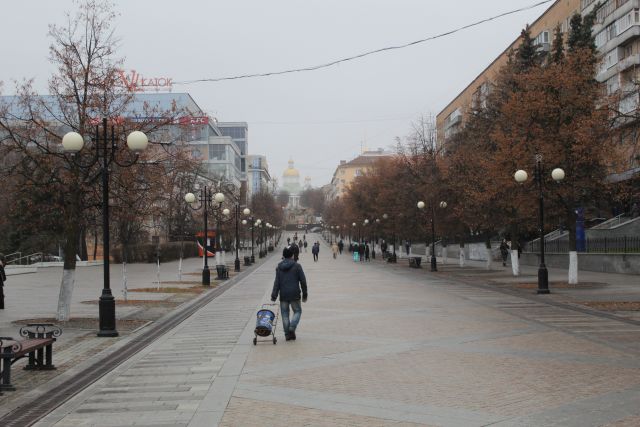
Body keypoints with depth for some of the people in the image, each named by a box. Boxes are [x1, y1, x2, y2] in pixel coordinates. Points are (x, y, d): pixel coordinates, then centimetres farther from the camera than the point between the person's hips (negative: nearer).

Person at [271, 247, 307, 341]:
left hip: (283, 295, 2)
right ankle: (292, 327, -9)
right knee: (297, 311, 13)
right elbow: (303, 281, -3)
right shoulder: (297, 266, -4)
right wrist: (305, 294, 5)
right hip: (294, 294, -2)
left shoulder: (279, 267, 2)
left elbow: (277, 282, -2)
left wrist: (274, 296, -1)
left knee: (285, 314, 9)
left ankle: (287, 334, 8)